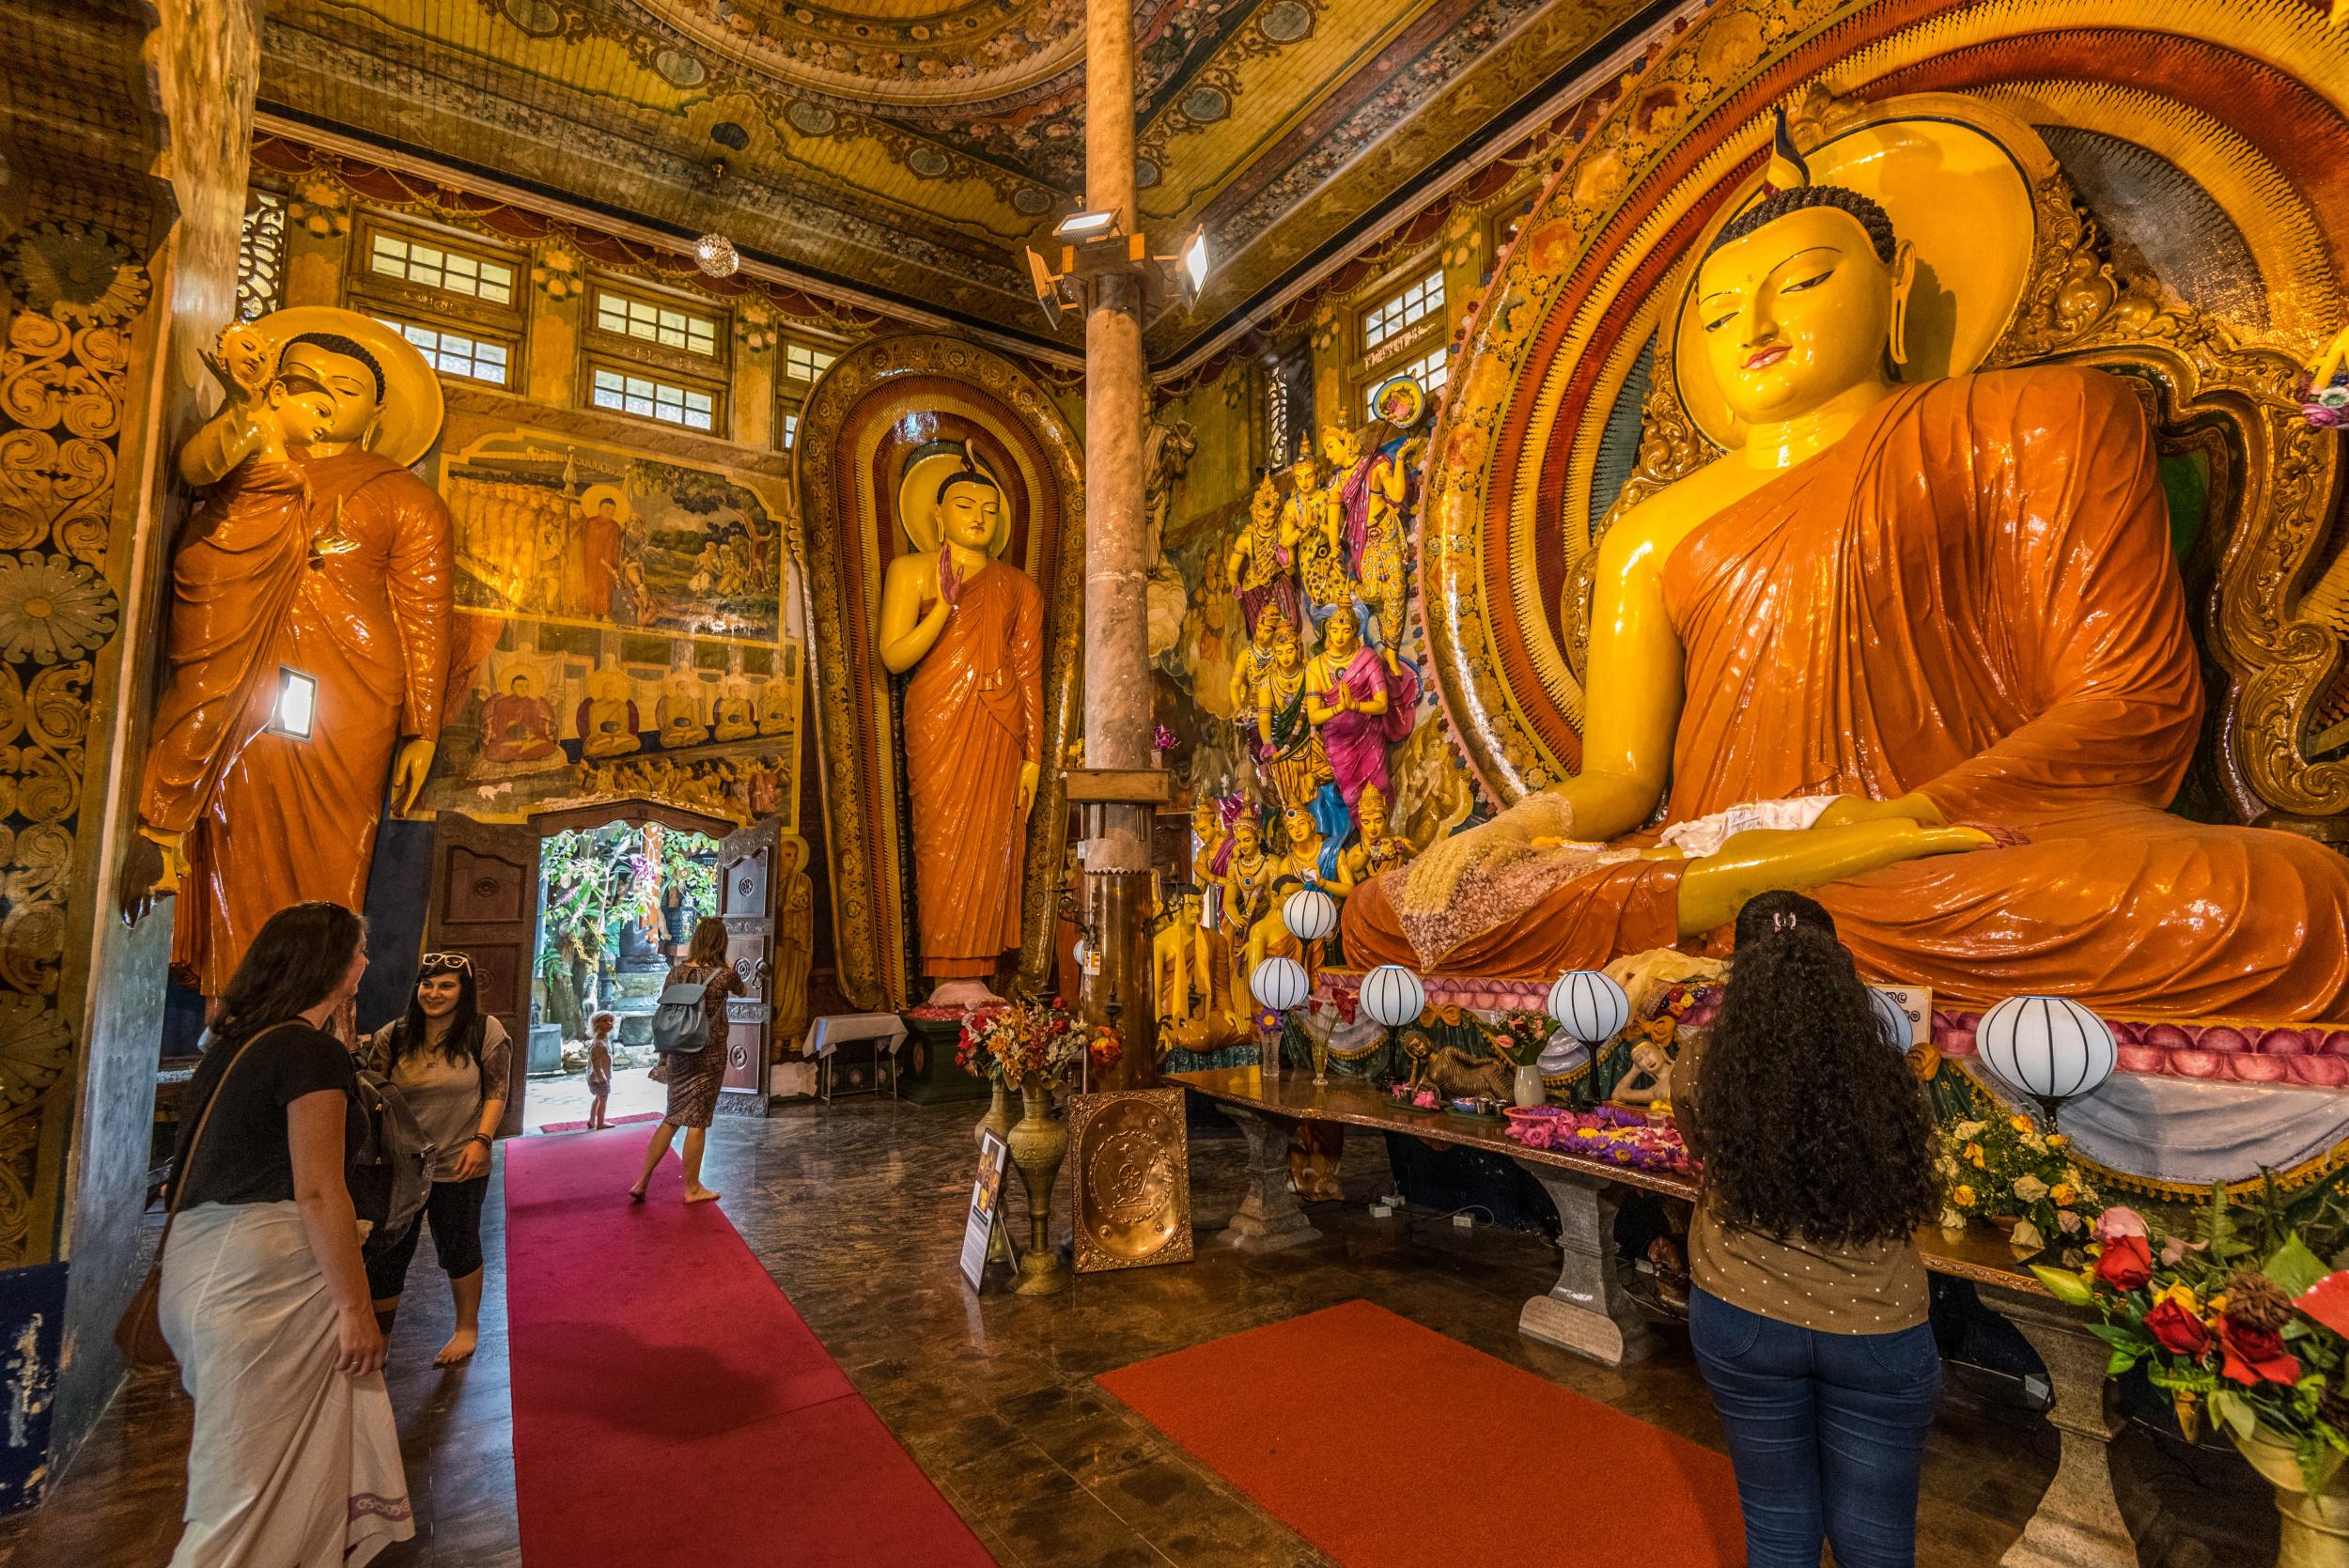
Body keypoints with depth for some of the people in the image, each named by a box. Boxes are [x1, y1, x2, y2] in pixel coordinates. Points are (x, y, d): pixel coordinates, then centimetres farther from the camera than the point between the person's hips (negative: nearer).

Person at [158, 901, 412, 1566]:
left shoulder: (234, 1039, 13)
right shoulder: (314, 1050, -15)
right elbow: (318, 1193, -18)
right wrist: (356, 1307, -12)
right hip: (264, 1269, -9)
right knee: (254, 1477, 2)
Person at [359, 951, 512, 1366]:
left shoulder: (485, 1031, -9)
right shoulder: (392, 1036, -1)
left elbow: (497, 1092, -7)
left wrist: (481, 1140, -17)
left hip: (459, 1166, -3)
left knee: (458, 1250, 13)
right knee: (386, 1255, 11)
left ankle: (467, 1328, 34)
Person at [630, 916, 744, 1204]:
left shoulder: (676, 973, -1)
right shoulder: (724, 975, -12)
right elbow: (740, 992, 11)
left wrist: (663, 1057, 14)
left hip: (679, 1055, 4)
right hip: (709, 1056, -4)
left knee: (673, 1118, 18)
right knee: (697, 1121, 5)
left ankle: (642, 1181, 17)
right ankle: (692, 1189, 16)